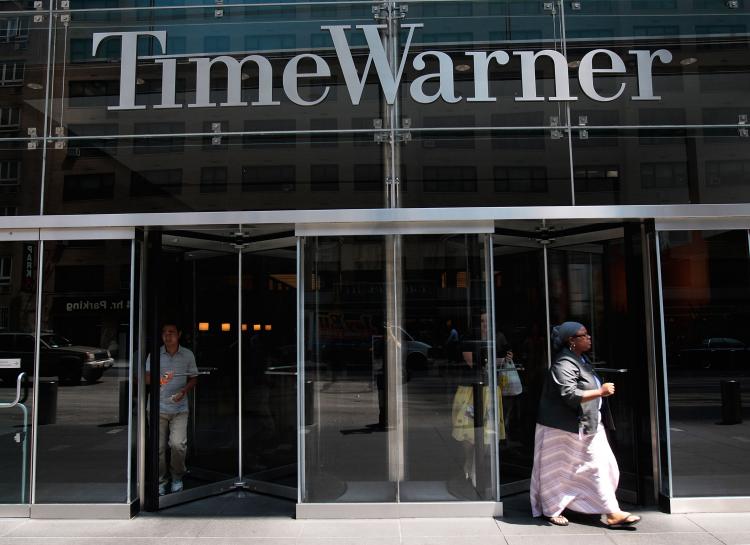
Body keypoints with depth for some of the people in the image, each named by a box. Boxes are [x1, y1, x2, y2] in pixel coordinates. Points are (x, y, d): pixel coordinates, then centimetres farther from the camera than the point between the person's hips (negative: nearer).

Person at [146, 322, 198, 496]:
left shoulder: (188, 355, 2)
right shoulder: (155, 354, 1)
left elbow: (193, 379, 10)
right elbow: (146, 378, -1)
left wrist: (184, 391, -9)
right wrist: (156, 380, -23)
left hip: (179, 408, 0)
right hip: (158, 408, 1)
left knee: (178, 444, -12)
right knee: (158, 447, 2)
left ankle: (177, 477, 14)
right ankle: (160, 481, 23)